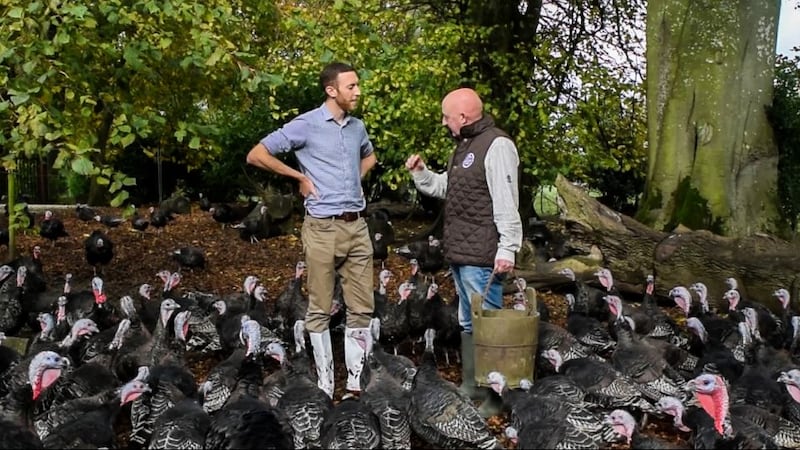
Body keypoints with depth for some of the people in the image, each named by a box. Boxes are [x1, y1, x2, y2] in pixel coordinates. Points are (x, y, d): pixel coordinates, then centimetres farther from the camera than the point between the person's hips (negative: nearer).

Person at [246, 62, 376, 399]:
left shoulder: (357, 126, 10)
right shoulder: (306, 125, -8)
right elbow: (256, 155, -7)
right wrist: (300, 176, -5)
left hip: (357, 226, 6)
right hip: (323, 228, -6)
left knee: (361, 307, 7)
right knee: (320, 310, 3)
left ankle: (355, 381, 16)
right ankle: (325, 385, 11)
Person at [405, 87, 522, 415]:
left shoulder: (496, 145, -14)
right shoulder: (464, 146, 18)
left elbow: (507, 203, -20)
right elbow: (446, 188, 28)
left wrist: (507, 249, -25)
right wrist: (421, 173, 12)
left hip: (481, 257, -11)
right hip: (459, 253, 11)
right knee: (468, 325, 17)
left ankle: (494, 395, -1)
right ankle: (471, 388, 27)